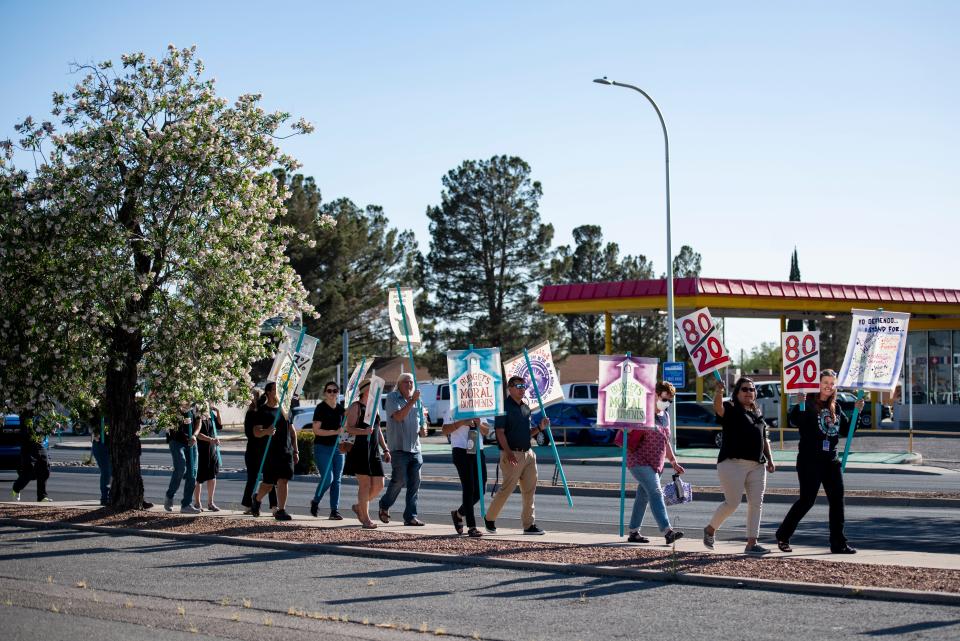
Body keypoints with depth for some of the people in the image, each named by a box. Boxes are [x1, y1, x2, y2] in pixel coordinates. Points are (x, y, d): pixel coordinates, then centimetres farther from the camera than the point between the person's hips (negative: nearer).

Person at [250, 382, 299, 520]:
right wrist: (266, 431, -30)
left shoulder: (284, 409, 13)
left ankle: (281, 510, -3)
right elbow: (256, 432, -8)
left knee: (283, 481, -5)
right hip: (270, 451, -4)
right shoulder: (263, 411, -2)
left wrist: (295, 451, 14)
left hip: (286, 451, 4)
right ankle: (257, 499, 32)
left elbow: (292, 431, 18)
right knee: (268, 483, 3)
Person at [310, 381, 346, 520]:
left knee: (336, 480, 3)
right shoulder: (321, 408, -6)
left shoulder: (340, 408, 11)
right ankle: (315, 502, 12)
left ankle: (335, 510, 5)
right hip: (323, 447, -6)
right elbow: (316, 430, -12)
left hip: (338, 447, 6)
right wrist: (335, 432, -20)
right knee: (327, 478, -12)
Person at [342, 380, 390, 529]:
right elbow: (349, 428, -13)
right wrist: (364, 431, -31)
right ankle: (366, 519, -2)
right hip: (360, 449, -7)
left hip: (374, 451, 7)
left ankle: (359, 507, 25)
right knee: (365, 484, -8)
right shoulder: (356, 406, -3)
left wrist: (385, 449, 17)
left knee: (379, 485, 3)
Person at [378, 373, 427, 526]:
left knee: (414, 483, 1)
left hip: (415, 448, 6)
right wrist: (412, 401, -23)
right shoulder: (392, 398, -1)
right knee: (399, 480, -8)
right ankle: (385, 505, 17)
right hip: (399, 448, -6)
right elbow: (398, 416, -17)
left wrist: (422, 431, 4)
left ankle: (410, 516, 5)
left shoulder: (416, 401, 17)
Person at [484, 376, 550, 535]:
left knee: (529, 490, 5)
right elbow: (500, 432, -13)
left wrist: (540, 428, 3)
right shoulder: (504, 407, -7)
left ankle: (529, 524, 10)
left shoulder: (525, 408, 16)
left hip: (528, 453, 8)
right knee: (507, 488, -5)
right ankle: (489, 519, 13)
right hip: (512, 455, -8)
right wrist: (508, 453, -22)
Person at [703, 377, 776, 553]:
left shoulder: (758, 414, 19)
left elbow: (764, 439, 25)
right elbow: (718, 407, -25)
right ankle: (710, 530, 18)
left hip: (757, 465, 7)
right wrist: (718, 391, -44)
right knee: (732, 503, -6)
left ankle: (751, 544, 5)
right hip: (733, 463, -7)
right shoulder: (730, 409, -1)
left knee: (756, 504, 1)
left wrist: (770, 460, 15)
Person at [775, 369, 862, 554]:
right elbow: (794, 420, -23)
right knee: (807, 500, -4)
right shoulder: (807, 404, -7)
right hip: (809, 461, -6)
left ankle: (838, 543, 7)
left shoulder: (835, 408, 14)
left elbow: (846, 430, 19)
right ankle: (783, 535, 13)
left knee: (837, 500, 1)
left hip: (831, 460, 6)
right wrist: (799, 404, -40)